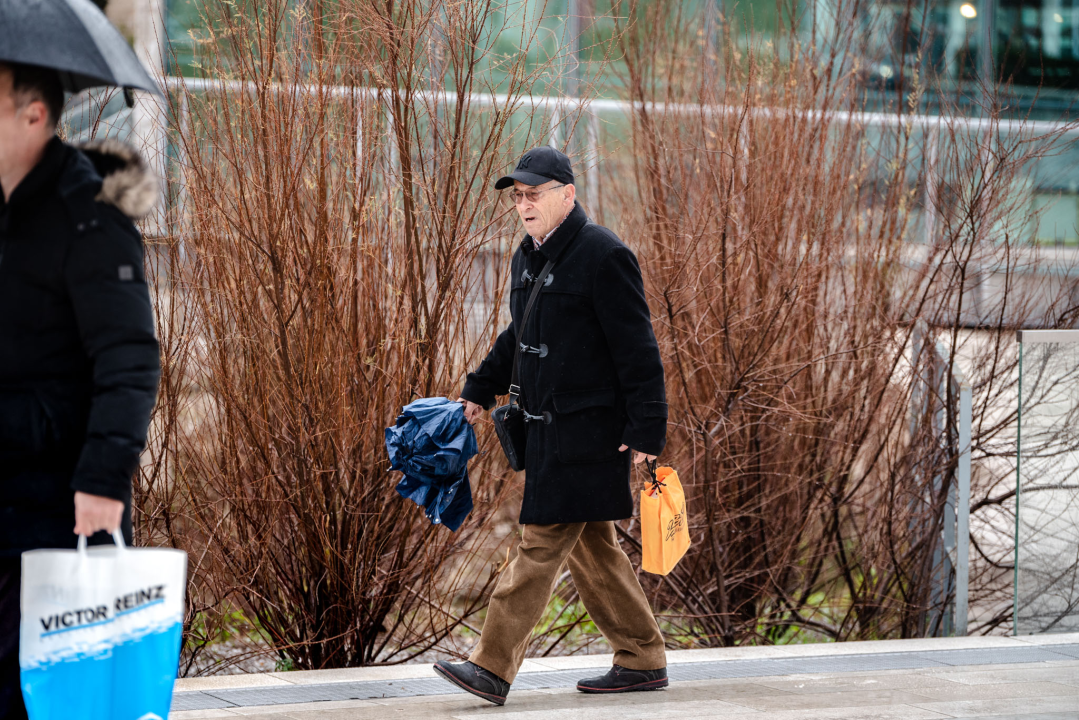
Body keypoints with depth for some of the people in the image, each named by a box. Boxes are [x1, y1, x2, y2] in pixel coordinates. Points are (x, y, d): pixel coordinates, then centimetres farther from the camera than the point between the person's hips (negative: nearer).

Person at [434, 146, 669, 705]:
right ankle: (643, 661, 22)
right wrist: (480, 389, 18)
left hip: (588, 428, -10)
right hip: (547, 425, 10)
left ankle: (493, 667, -10)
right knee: (590, 545, 13)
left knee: (543, 542, -9)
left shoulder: (603, 256, -14)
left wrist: (647, 428, -18)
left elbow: (637, 349, -15)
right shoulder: (528, 257, 13)